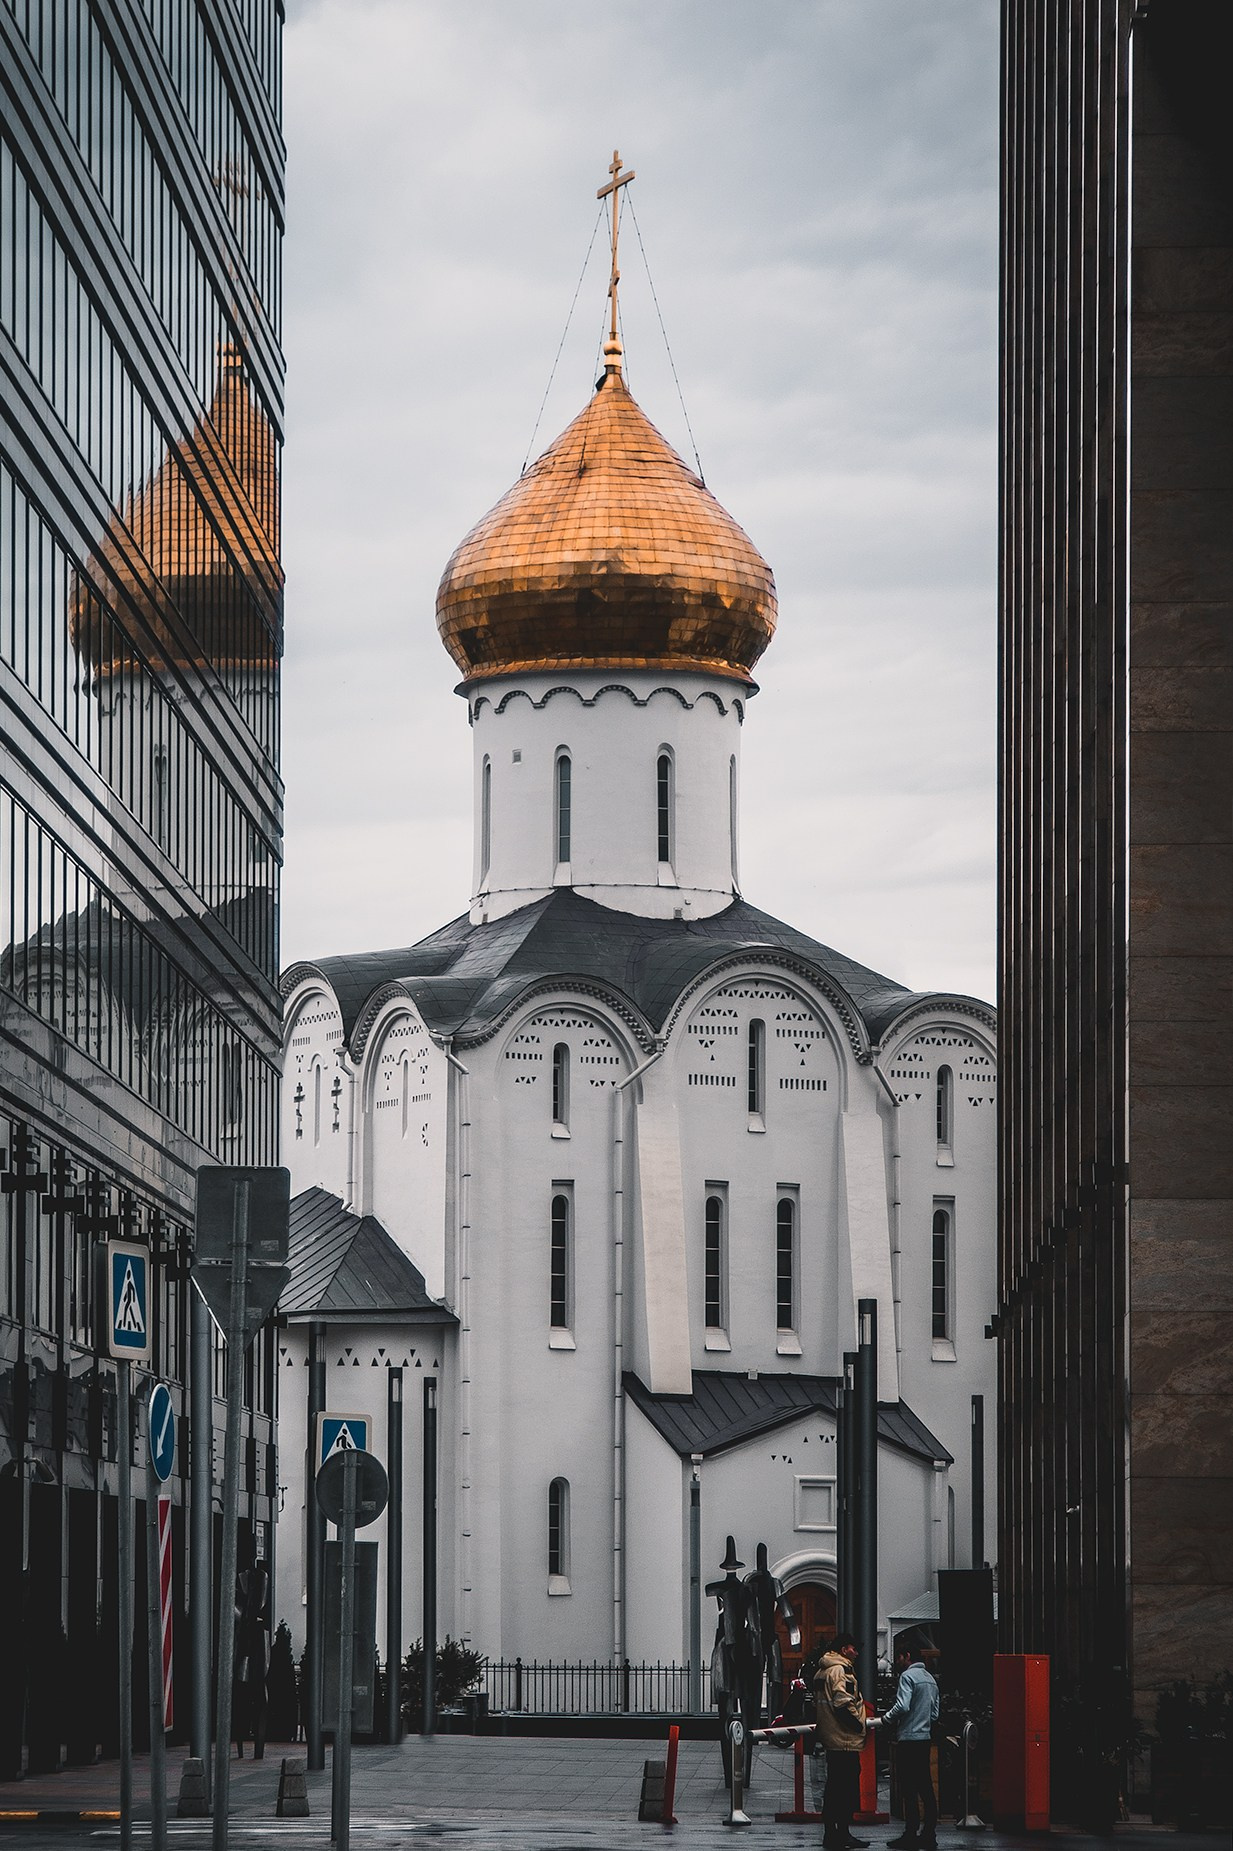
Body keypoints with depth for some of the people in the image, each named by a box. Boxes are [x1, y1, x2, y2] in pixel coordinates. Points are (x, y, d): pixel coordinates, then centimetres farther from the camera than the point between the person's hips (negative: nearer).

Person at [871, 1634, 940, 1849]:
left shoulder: (908, 1676, -10)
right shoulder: (930, 1679, 17)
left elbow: (902, 1706, -21)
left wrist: (880, 1721, -10)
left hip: (908, 1740, -8)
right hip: (926, 1739, 8)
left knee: (909, 1790, -5)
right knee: (926, 1789, 8)